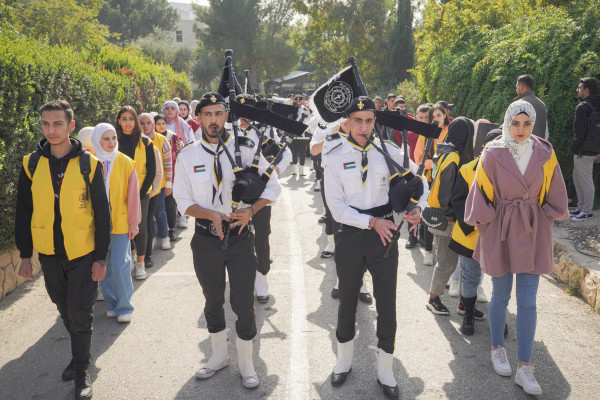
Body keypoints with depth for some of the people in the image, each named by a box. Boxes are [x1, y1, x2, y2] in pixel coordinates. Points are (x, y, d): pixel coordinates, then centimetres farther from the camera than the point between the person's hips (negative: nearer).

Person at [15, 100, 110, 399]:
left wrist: (101, 258, -7)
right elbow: (23, 213, 5)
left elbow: (102, 214, -5)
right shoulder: (31, 164, -1)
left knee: (80, 314, 1)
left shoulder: (89, 164, -8)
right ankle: (80, 355, 39)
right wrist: (25, 256, 4)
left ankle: (81, 371, 17)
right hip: (49, 254, 3)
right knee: (66, 311, 17)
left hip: (83, 253, -3)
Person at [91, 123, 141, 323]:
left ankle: (124, 307, 7)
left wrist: (134, 222, 1)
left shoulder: (126, 163, -1)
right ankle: (111, 304, 23)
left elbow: (133, 194, 1)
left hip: (121, 222, -1)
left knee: (120, 265, -5)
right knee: (104, 266, 7)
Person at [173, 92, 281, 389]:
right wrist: (211, 214, -17)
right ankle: (219, 355, 39)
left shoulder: (245, 150, -4)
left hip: (240, 237, -2)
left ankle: (246, 362, 23)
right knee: (213, 300, 18)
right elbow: (182, 200, 1)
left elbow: (272, 187, -1)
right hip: (206, 239, 2)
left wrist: (251, 211, -17)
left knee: (243, 303, 2)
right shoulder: (187, 156, -1)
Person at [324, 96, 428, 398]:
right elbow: (337, 208, -8)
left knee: (387, 302, 6)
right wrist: (372, 222, -17)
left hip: (385, 232, 0)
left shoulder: (387, 152, -2)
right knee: (347, 300, 16)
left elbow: (417, 179, 8)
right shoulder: (335, 158, -5)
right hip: (350, 235, 0)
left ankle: (385, 371, 25)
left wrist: (418, 207, -10)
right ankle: (344, 361, 39)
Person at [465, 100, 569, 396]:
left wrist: (549, 217, 7)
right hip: (500, 231, -1)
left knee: (527, 301, 0)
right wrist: (484, 223, 0)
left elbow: (553, 194, 9)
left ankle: (524, 368, 7)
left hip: (532, 232, 2)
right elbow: (481, 194, -1)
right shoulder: (492, 154, -8)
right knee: (501, 295, 9)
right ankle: (497, 349, 32)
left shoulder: (544, 154, -1)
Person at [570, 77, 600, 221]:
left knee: (586, 182, 0)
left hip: (583, 152, -10)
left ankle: (587, 212, 8)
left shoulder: (583, 108, -18)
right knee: (577, 178, 20)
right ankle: (581, 208, 28)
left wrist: (574, 147, -6)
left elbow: (580, 132, -21)